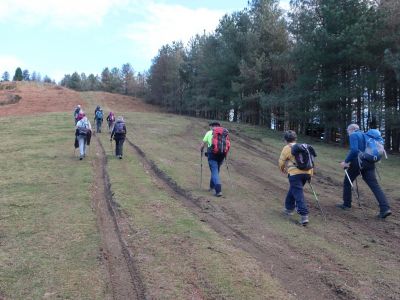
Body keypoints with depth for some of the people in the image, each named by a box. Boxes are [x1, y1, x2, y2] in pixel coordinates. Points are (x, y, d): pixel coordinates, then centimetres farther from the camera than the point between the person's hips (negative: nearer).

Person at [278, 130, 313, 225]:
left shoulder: (287, 148, 0)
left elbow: (281, 162, 5)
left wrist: (282, 169, 26)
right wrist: (310, 174, 21)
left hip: (295, 174, -7)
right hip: (306, 173, 7)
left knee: (298, 194, -8)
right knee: (292, 190, 24)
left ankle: (304, 216, -15)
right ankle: (289, 208, 36)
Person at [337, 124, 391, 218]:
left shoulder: (353, 135, -3)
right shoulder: (365, 135, 21)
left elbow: (354, 150, -18)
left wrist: (346, 162, -12)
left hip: (358, 163, -6)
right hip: (369, 163, 7)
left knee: (347, 182, 14)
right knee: (375, 185, -1)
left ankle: (346, 204, 21)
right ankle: (385, 208, -14)